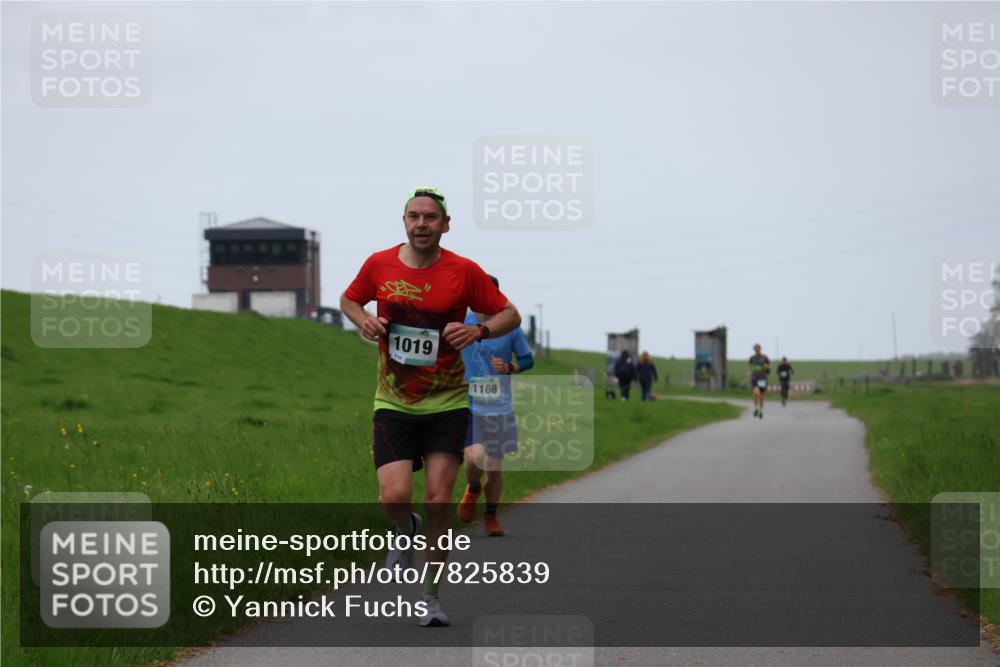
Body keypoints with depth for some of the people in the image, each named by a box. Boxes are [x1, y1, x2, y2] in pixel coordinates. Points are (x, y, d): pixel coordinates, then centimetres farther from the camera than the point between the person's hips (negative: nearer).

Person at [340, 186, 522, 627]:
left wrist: (480, 330, -18)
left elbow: (510, 314, 3)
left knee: (438, 501, -4)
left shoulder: (464, 271, -6)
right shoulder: (379, 265, -2)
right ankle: (406, 531, 23)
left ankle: (432, 596, 12)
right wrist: (364, 320, -5)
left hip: (447, 404, 0)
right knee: (394, 496, -15)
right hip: (393, 404, 1)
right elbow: (349, 299, 18)